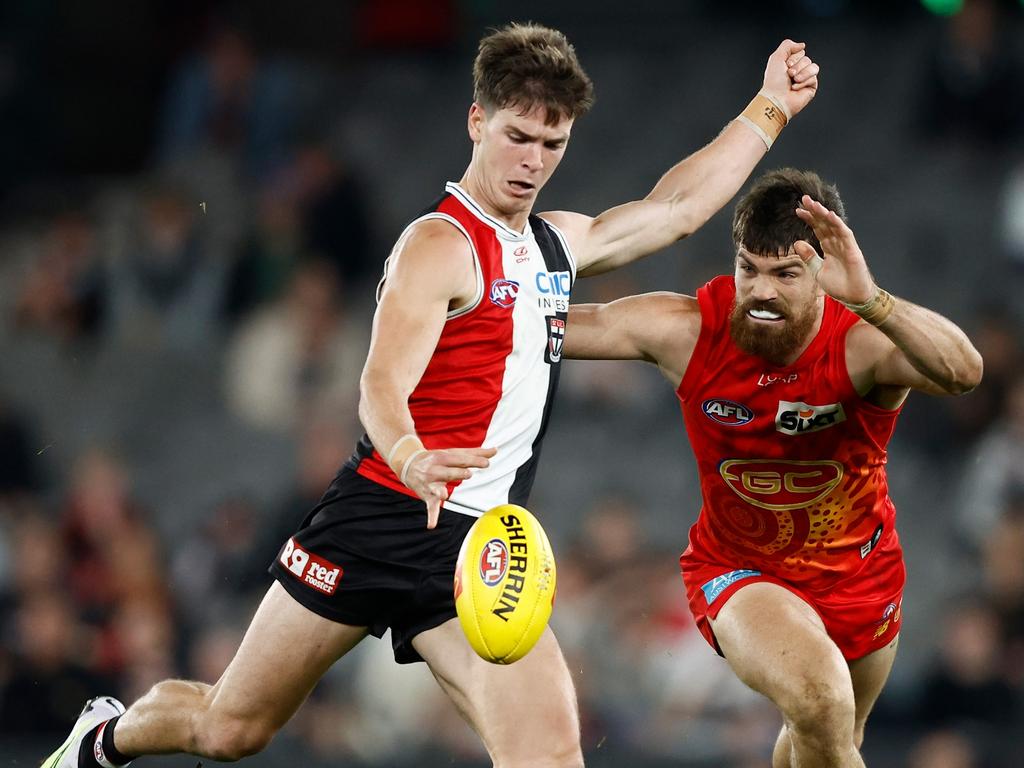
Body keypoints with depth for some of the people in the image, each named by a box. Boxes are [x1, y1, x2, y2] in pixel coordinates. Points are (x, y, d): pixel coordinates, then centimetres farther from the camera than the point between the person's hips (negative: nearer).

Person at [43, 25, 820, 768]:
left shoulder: (557, 244, 15)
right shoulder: (441, 245, -10)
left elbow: (675, 207, 31)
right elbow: (382, 385, -24)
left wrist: (769, 110, 28)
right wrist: (412, 460, -44)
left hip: (477, 551, 5)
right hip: (382, 517, -5)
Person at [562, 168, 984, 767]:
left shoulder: (863, 342, -31)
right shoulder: (688, 330, -25)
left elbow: (964, 371, -53)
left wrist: (868, 300, -66)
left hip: (859, 575, 2)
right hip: (737, 571, -2)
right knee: (818, 703, -31)